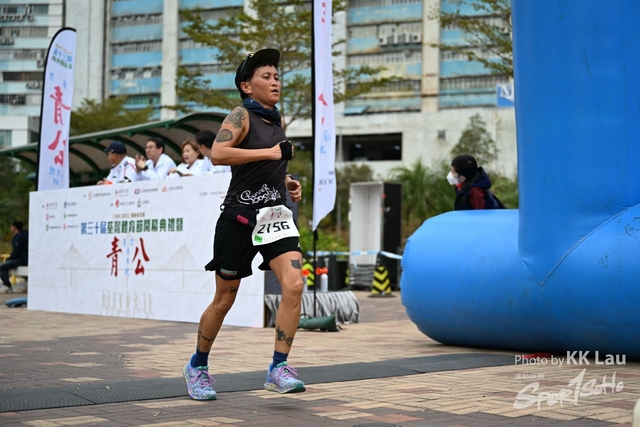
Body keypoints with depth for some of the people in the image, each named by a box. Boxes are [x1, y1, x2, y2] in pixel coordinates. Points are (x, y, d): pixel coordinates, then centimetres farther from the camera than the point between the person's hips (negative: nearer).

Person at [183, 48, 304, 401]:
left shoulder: (277, 120, 15)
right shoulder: (241, 115, -7)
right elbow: (218, 154, -25)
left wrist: (287, 181, 13)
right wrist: (269, 153, -23)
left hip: (276, 214, 6)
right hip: (240, 217, -6)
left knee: (294, 285, -16)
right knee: (224, 300, 5)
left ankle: (278, 369, -10)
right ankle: (197, 365, 27)